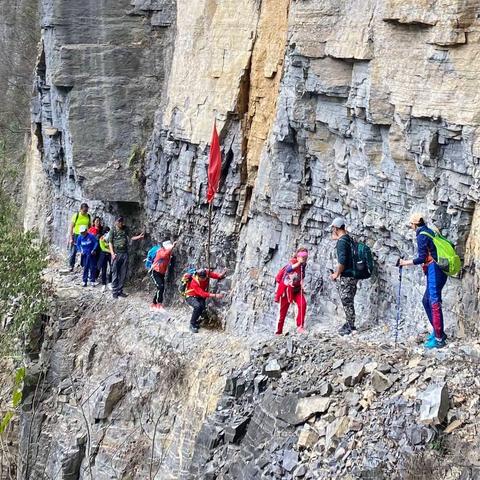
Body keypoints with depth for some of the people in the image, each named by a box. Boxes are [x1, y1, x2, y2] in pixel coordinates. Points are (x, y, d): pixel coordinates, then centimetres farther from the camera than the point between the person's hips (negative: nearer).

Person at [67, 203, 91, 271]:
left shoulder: (88, 216, 3)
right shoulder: (76, 215, -7)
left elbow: (90, 227, 12)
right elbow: (71, 227, -5)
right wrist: (71, 238, -9)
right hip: (76, 235, -2)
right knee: (73, 252, 1)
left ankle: (83, 265, 15)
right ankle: (71, 266, 11)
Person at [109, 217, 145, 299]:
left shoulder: (125, 229, 10)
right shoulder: (113, 231, -1)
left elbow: (129, 239, 11)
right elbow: (110, 243, -2)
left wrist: (138, 237, 0)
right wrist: (112, 253, -11)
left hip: (125, 254, 4)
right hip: (116, 254, -4)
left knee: (123, 274, 5)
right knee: (115, 274, -2)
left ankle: (120, 291, 13)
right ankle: (114, 292, 3)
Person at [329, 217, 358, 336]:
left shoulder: (341, 241, -16)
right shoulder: (349, 238, 12)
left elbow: (342, 261, -21)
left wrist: (336, 274, -12)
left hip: (346, 276, -9)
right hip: (353, 275, 9)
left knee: (346, 301, -2)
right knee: (349, 301, 18)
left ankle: (350, 327, 3)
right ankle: (350, 323, 27)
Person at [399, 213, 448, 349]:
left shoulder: (422, 236, -10)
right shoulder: (430, 232, 17)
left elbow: (422, 258, -15)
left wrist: (406, 263, -5)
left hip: (434, 271, -10)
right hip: (437, 270, 10)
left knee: (434, 303, -10)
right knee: (427, 301, 17)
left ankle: (439, 339, -11)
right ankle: (437, 331, 21)